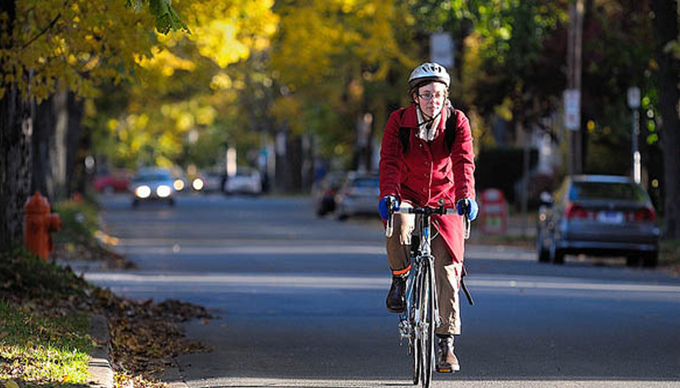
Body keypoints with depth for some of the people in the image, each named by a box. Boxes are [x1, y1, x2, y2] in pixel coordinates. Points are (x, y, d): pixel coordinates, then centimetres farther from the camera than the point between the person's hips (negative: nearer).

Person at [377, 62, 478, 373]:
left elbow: (464, 162, -20)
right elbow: (389, 161, -20)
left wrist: (466, 197, -38)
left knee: (447, 267, -10)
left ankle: (446, 342, -2)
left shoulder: (456, 122, -9)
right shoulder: (399, 121, -10)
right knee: (398, 227, -36)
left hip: (443, 201, 1)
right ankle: (399, 280, -6)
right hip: (407, 196, -1)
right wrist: (388, 195, -38)